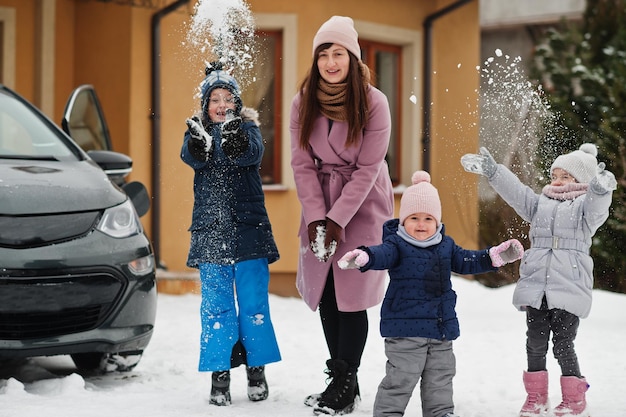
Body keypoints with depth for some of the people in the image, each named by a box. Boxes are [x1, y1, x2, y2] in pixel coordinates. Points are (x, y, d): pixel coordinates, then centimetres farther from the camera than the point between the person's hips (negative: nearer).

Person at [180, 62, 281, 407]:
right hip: (210, 230, 1)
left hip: (248, 227, -1)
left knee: (253, 301, 0)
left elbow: (254, 153, -18)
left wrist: (237, 143, -41)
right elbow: (192, 157, -16)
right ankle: (219, 373, 4)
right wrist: (198, 145, -39)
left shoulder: (247, 127, 5)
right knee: (216, 304, 0)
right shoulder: (197, 130, 7)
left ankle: (256, 368, 11)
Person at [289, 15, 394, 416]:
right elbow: (303, 164, -3)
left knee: (351, 293, -8)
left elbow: (367, 168, -14)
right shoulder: (303, 103, -4)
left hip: (363, 203, -4)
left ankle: (345, 385, 0)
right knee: (324, 292, 4)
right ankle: (343, 381, 14)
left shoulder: (374, 103, -15)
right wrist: (316, 218, -12)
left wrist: (337, 219, -17)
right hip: (321, 202, 4)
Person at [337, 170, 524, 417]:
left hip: (441, 328, 6)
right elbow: (382, 254, -28)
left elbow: (466, 261, 18)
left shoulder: (446, 245, 10)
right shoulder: (397, 244, -9)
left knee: (440, 376, 16)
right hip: (405, 329, -6)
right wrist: (363, 257, -51)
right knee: (401, 377, -6)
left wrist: (495, 256, 9)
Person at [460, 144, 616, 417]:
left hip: (569, 289, -4)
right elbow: (515, 191, 9)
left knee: (563, 345, -3)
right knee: (535, 343, 6)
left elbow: (596, 207, -19)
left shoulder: (584, 206, 3)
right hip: (536, 289, 4)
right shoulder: (540, 203, 17)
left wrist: (600, 188, -43)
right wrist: (491, 170, -5)